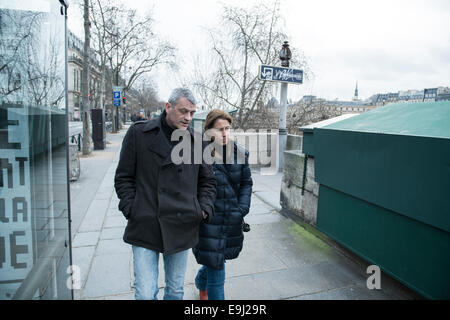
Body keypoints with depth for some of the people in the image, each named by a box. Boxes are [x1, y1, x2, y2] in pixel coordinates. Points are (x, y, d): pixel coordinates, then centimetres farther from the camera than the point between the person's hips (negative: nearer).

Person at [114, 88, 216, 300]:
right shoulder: (138, 133, 0)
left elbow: (207, 181, 16)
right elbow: (123, 177, 4)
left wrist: (204, 209, 2)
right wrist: (132, 209, -5)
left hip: (182, 229, 3)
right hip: (145, 228, -2)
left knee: (176, 291, 17)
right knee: (145, 294, 0)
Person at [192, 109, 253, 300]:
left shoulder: (239, 153, 1)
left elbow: (246, 183, 9)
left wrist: (242, 209, -1)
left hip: (232, 220, 5)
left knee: (215, 259, 23)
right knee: (216, 267, 2)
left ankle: (201, 284, 55)